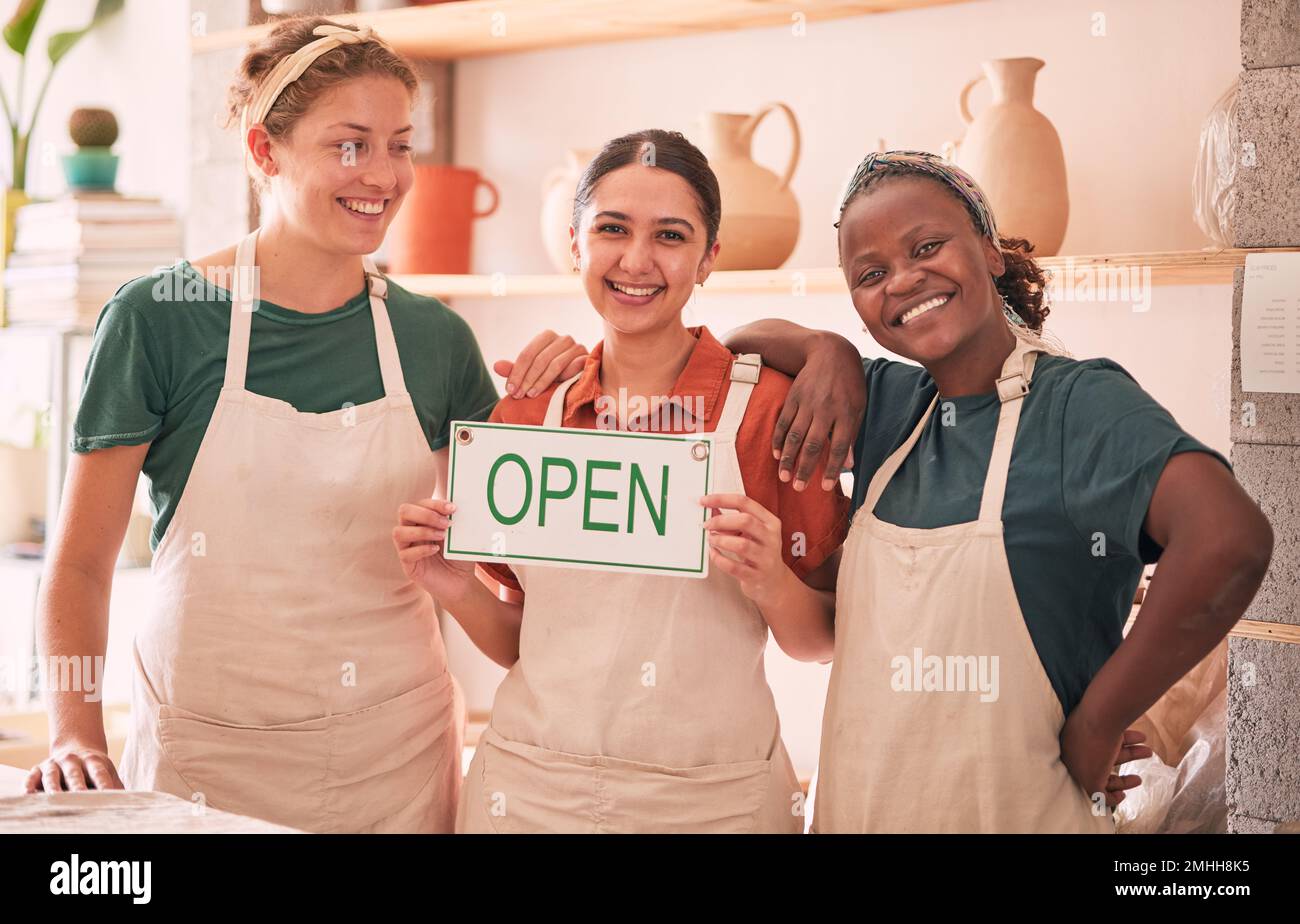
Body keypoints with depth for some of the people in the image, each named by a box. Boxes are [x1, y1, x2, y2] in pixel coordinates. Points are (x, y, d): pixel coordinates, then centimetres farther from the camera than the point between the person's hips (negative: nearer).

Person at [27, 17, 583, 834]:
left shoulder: (434, 339, 4)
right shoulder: (159, 319, -6)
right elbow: (82, 561, -4)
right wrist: (77, 735, -16)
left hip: (395, 757, 3)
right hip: (208, 752, -3)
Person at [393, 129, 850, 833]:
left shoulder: (771, 405, -8)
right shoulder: (527, 410, 2)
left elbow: (823, 642, -3)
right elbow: (524, 626, 11)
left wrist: (772, 586, -23)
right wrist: (456, 586, -8)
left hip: (715, 799, -2)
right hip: (528, 788, 3)